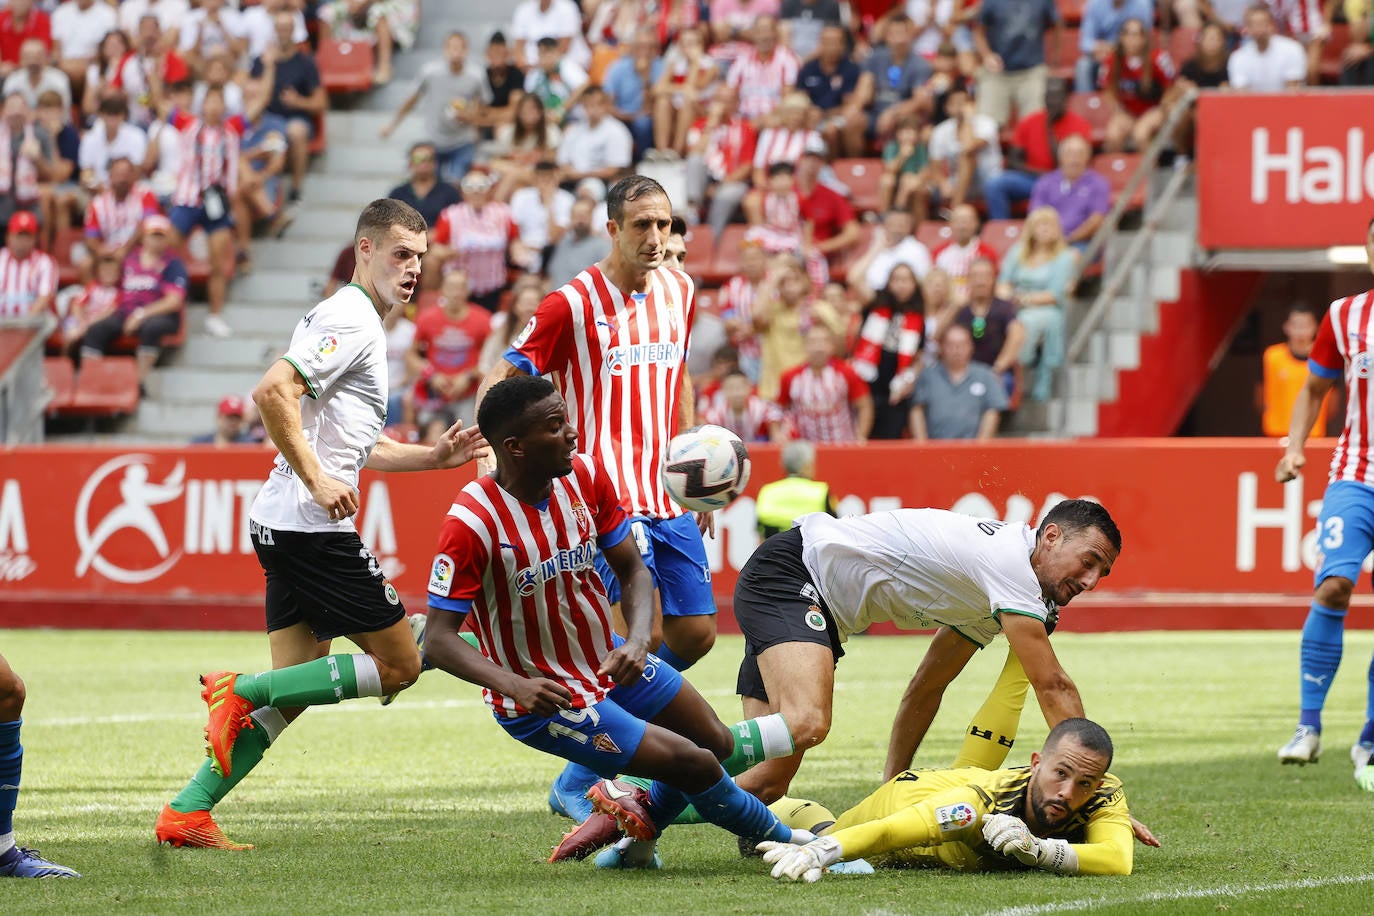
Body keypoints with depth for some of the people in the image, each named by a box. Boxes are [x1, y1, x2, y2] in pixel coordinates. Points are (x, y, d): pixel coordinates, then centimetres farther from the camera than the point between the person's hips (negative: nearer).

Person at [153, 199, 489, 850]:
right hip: (312, 527, -10)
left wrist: (436, 456, 21)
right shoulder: (350, 319, -10)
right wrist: (316, 480, -23)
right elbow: (273, 392, -22)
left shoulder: (362, 324, 23)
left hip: (284, 527, 10)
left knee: (296, 690, 9)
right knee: (399, 664, -5)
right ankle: (240, 692, -8)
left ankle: (185, 812, 6)